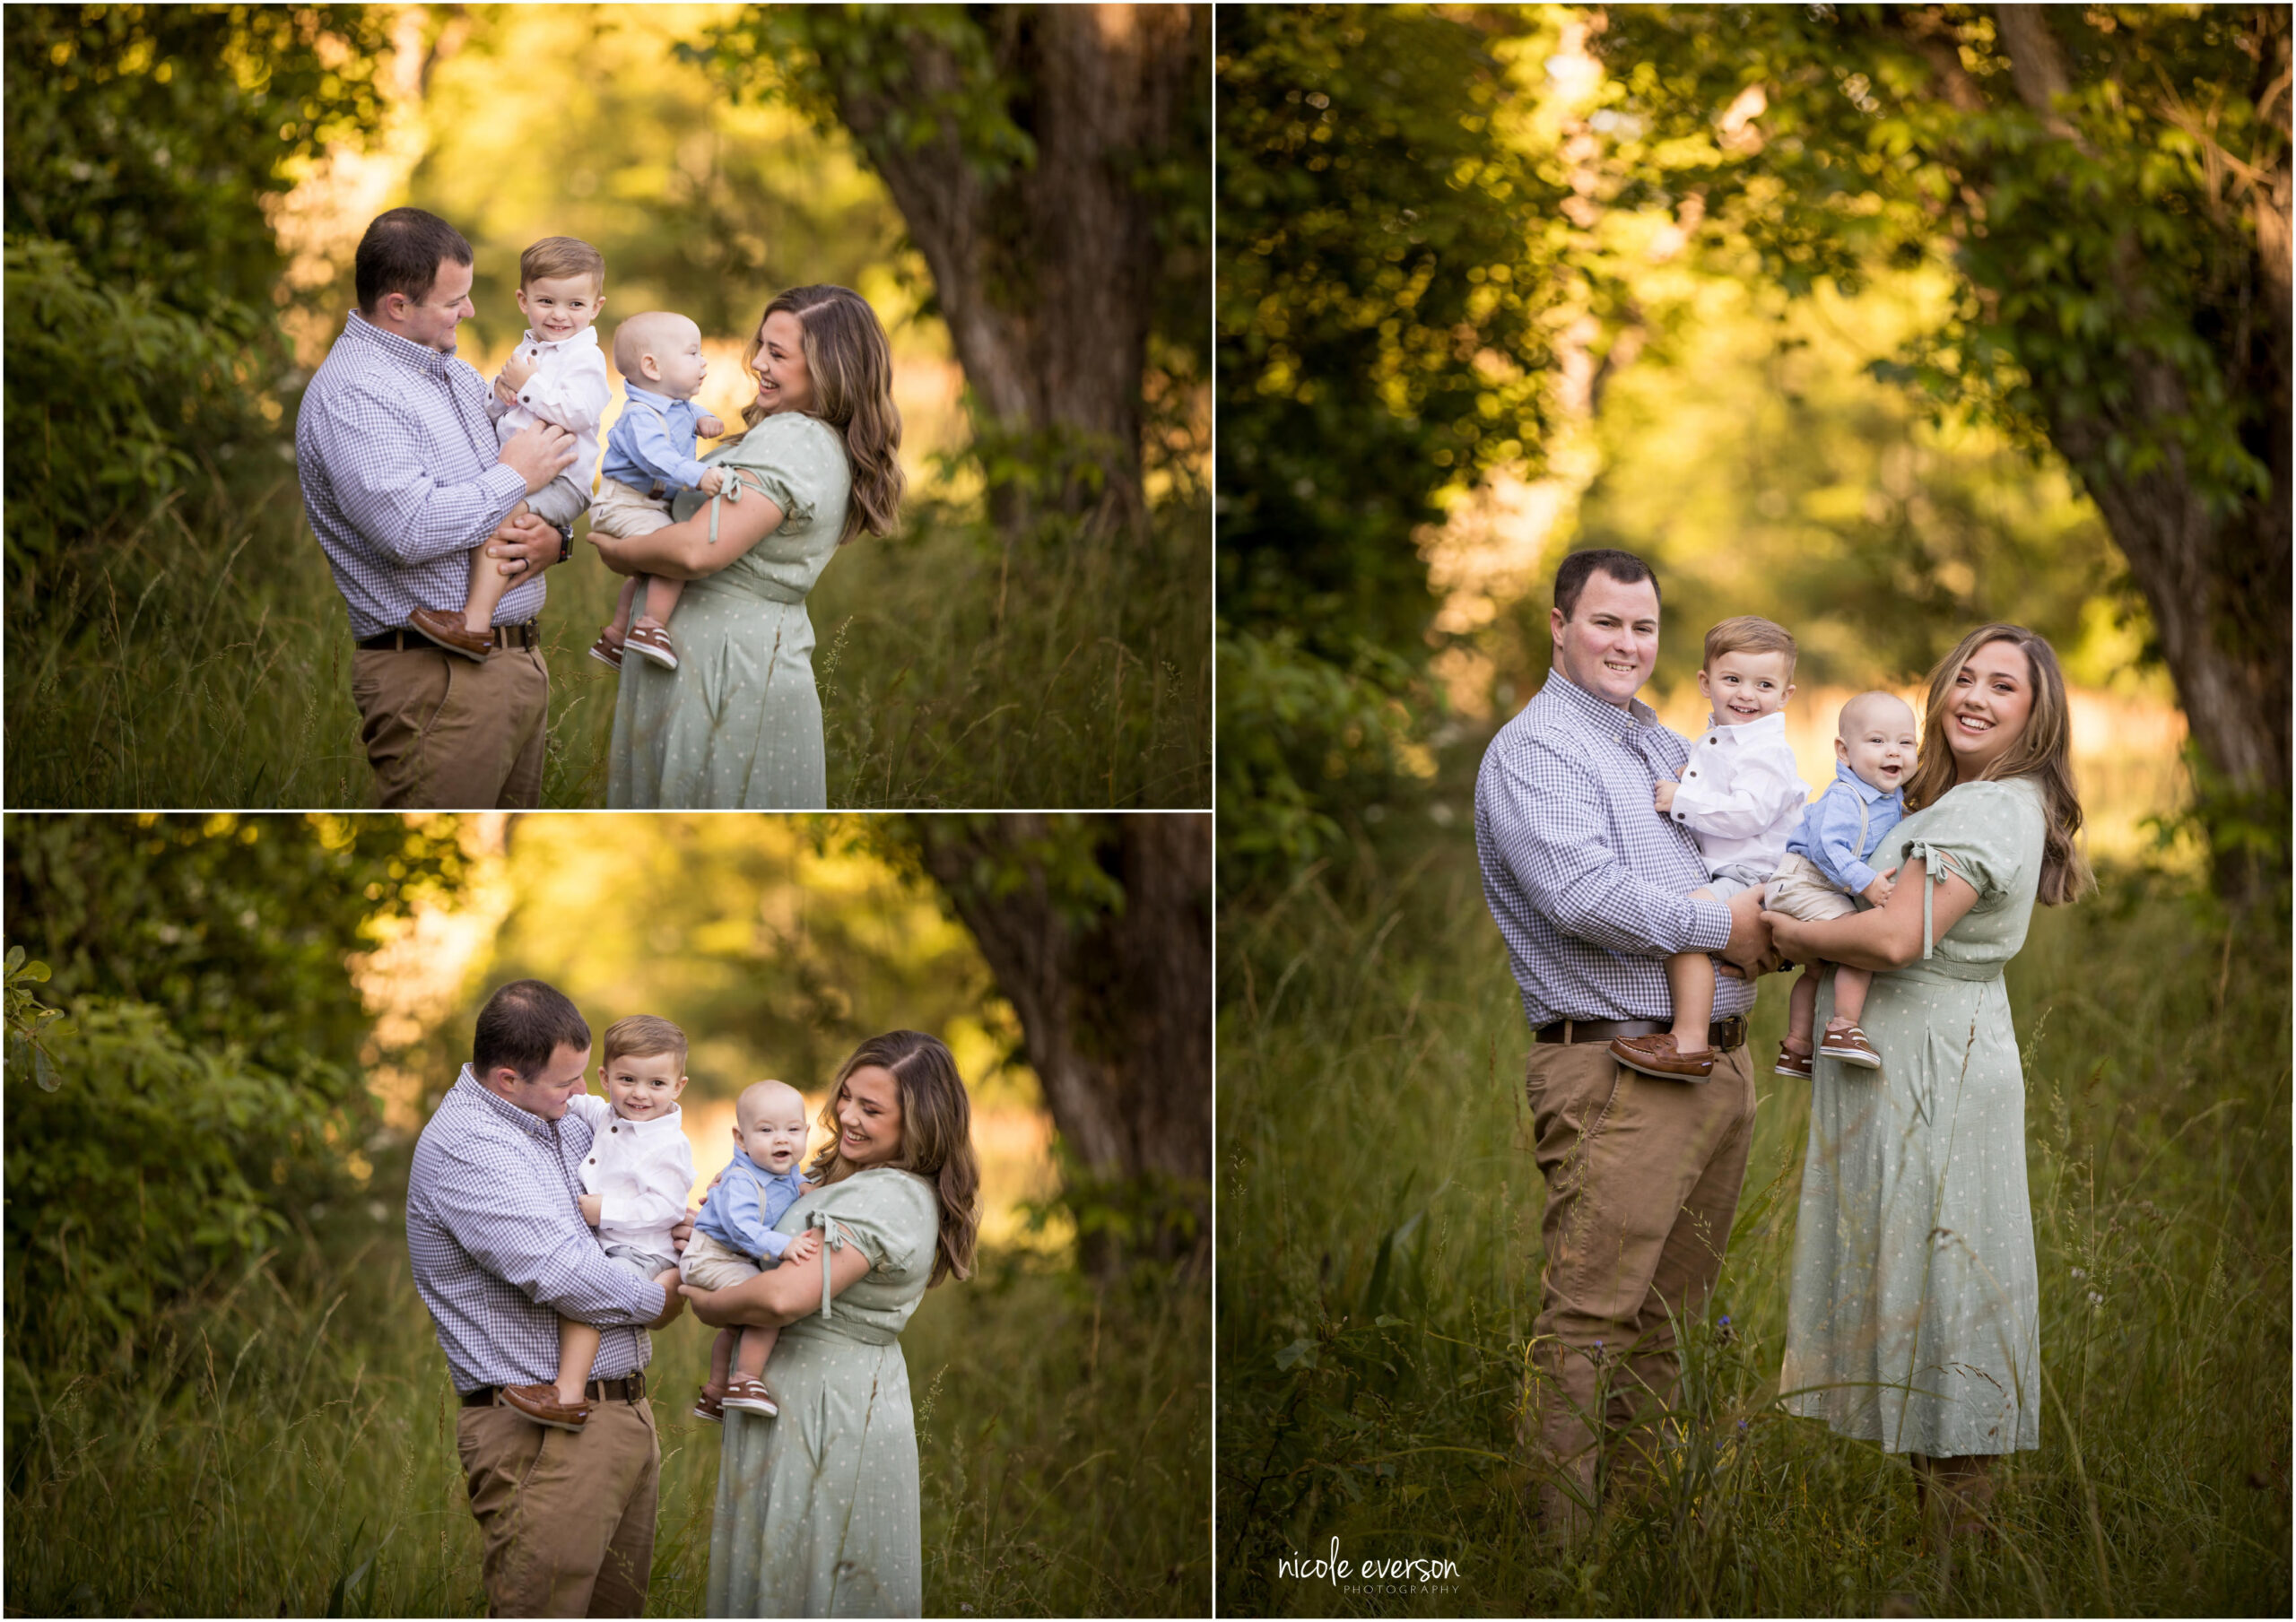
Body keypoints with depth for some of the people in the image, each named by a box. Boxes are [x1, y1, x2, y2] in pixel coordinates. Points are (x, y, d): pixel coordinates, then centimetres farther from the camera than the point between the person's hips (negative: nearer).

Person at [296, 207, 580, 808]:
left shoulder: (457, 374, 18)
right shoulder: (350, 395, -13)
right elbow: (411, 528, -24)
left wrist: (552, 538, -1)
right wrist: (511, 477, -11)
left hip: (521, 662, 9)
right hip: (438, 678, -9)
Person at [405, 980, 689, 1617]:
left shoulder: (566, 1122, 14)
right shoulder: (462, 1146, -15)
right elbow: (559, 1272, -22)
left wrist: (684, 1222, 10)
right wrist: (657, 1302, -5)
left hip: (625, 1416, 9)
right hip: (543, 1434, -9)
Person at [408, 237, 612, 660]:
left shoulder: (585, 359, -7)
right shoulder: (527, 351, 20)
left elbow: (576, 413, -22)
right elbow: (492, 414, 23)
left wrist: (529, 385, -16)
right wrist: (501, 391, 0)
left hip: (560, 480, -10)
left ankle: (477, 623, -39)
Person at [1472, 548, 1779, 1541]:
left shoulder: (1668, 745, 21)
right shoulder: (1534, 750, -6)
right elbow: (1583, 895, -20)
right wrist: (1718, 925, -11)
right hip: (1617, 1073, -9)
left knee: (1668, 1318, 12)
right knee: (1589, 1318, -10)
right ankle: (1562, 1538, -9)